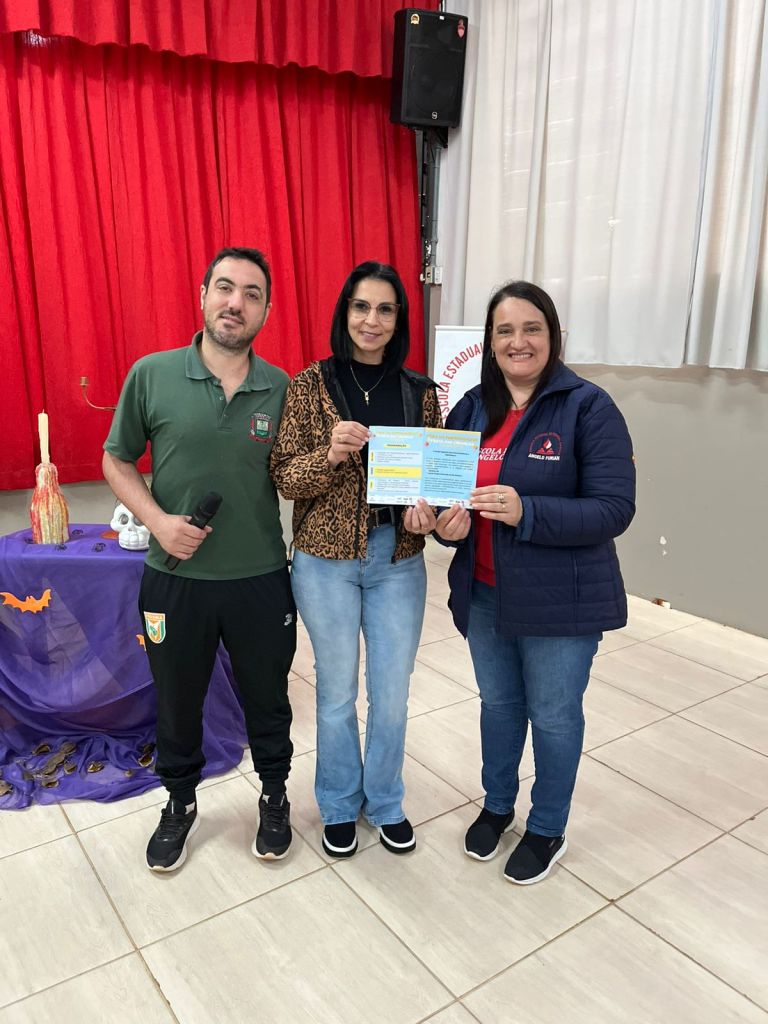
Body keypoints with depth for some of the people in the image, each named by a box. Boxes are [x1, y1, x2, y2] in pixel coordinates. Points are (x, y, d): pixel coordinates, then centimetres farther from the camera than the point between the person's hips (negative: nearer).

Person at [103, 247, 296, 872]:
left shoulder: (282, 388, -4)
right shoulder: (152, 375, -7)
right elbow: (116, 460, 2)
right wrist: (157, 519, -13)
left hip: (261, 580, 0)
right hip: (175, 579, 0)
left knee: (267, 699, 18)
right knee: (177, 703, 19)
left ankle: (275, 795, 45)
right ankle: (181, 803, 45)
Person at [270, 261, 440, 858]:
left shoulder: (420, 392, 2)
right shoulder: (310, 386, -5)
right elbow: (285, 477, -7)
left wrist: (426, 506, -14)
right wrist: (331, 454, -26)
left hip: (399, 562, 2)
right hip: (327, 561, -2)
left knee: (392, 693, 14)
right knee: (337, 691, 14)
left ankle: (385, 802, 40)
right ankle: (340, 806, 39)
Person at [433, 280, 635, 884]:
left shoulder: (587, 407, -14)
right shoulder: (472, 408, 2)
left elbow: (615, 509, -19)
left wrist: (525, 512, -31)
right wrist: (450, 523, -15)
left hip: (560, 600, -4)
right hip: (484, 594, 5)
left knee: (553, 715, 13)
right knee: (498, 702, 21)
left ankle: (548, 831, 37)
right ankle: (497, 806, 45)